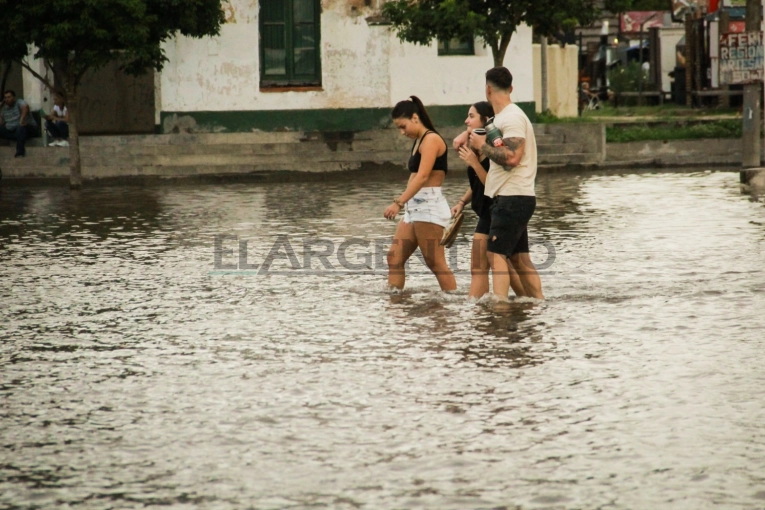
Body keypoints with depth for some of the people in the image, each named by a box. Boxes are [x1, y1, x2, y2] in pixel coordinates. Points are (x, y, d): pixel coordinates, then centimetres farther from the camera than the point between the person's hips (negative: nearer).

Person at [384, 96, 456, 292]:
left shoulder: (431, 139, -10)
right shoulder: (418, 141, 19)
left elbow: (422, 176, -21)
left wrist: (399, 202, -28)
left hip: (429, 208, -10)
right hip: (414, 209, 10)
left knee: (435, 263, -10)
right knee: (395, 257, 3)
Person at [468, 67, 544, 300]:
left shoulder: (512, 118, -14)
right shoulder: (502, 117, 17)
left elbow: (511, 158, -25)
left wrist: (482, 145, -13)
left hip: (513, 198, -10)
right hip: (511, 198, 10)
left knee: (496, 254, -15)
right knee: (518, 257, 12)